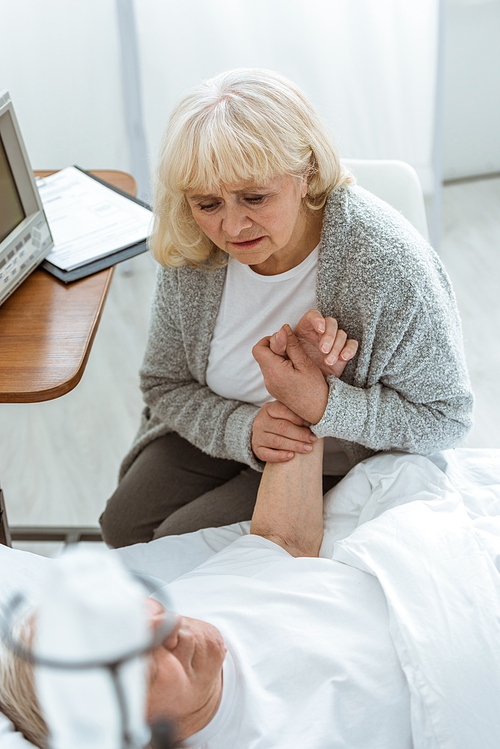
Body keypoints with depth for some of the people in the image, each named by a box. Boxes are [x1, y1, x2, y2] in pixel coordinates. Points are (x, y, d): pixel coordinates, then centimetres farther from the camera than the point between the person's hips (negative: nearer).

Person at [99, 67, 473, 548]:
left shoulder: (388, 264, -32)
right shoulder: (190, 255, -17)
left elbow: (446, 419, -22)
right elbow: (165, 385, -4)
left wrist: (324, 406, -38)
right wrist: (242, 428, -26)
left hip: (340, 461, -5)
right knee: (124, 524, -1)